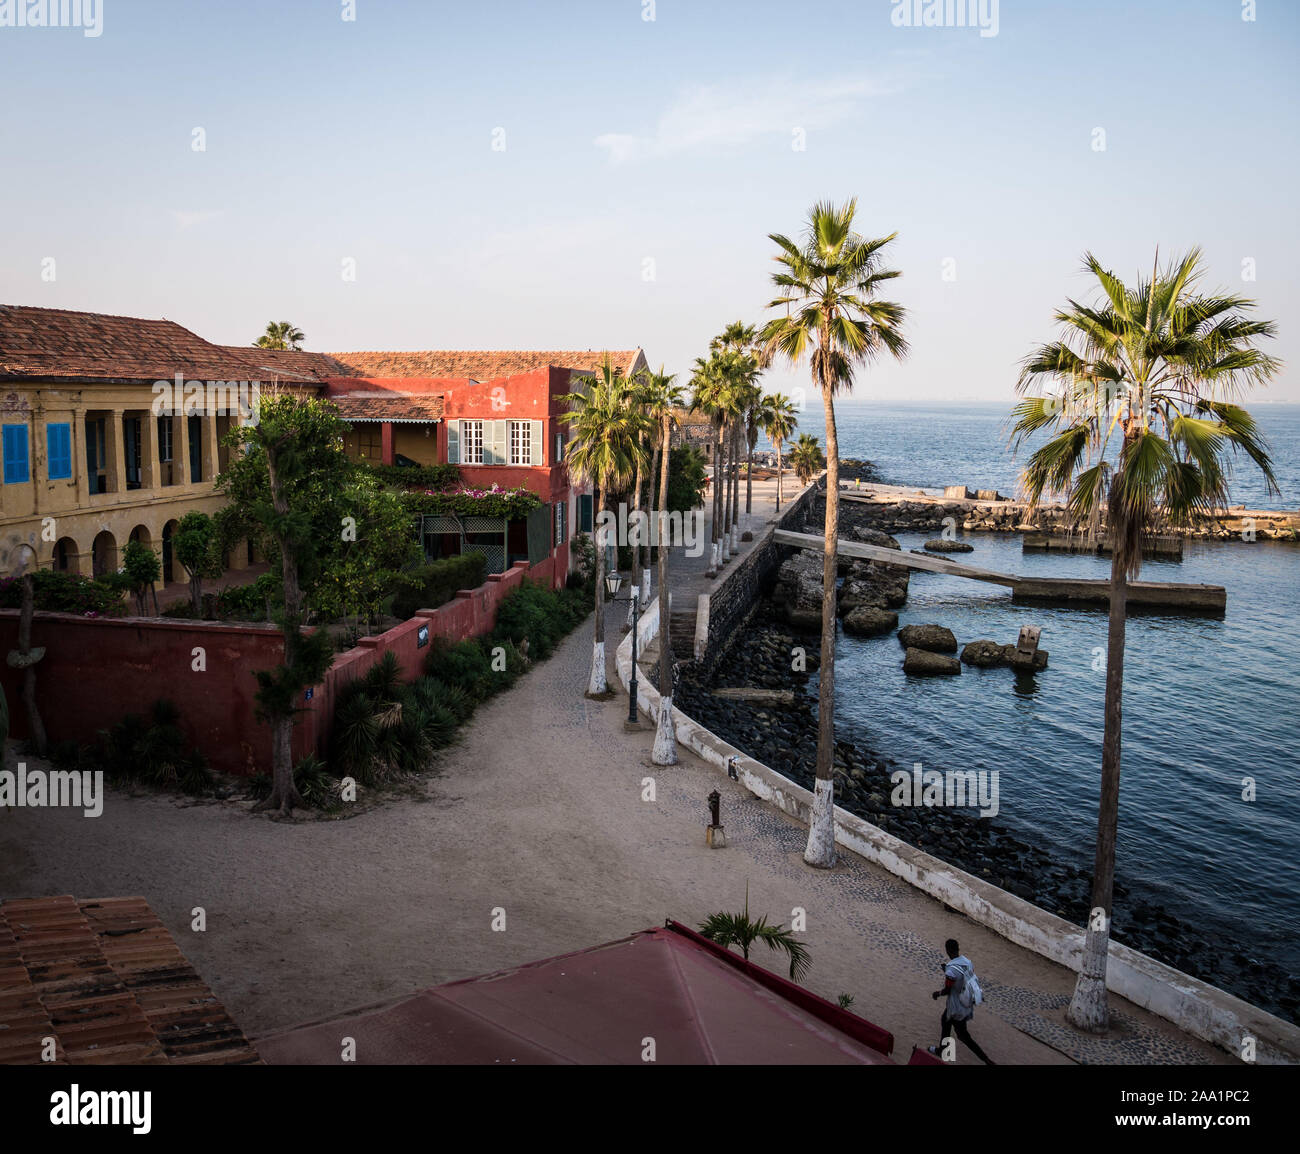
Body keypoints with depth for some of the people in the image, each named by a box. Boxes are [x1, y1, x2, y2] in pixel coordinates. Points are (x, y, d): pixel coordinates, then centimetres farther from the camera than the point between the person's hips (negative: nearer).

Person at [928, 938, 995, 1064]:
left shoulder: (951, 970, -32)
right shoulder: (967, 961, -8)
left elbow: (947, 990, -21)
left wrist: (937, 994, 1)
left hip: (957, 1008, -8)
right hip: (967, 1003, 8)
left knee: (964, 1036, 10)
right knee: (945, 1021, 29)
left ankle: (988, 1061, 15)